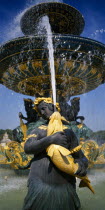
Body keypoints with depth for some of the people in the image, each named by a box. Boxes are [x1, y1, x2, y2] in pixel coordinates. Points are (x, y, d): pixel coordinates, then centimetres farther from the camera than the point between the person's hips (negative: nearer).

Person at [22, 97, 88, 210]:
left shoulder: (68, 132, 9)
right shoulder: (38, 131, 8)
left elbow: (81, 157, 10)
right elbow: (28, 148, -10)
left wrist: (81, 164, -14)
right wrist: (51, 139, -20)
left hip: (65, 187, 1)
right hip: (41, 186, -1)